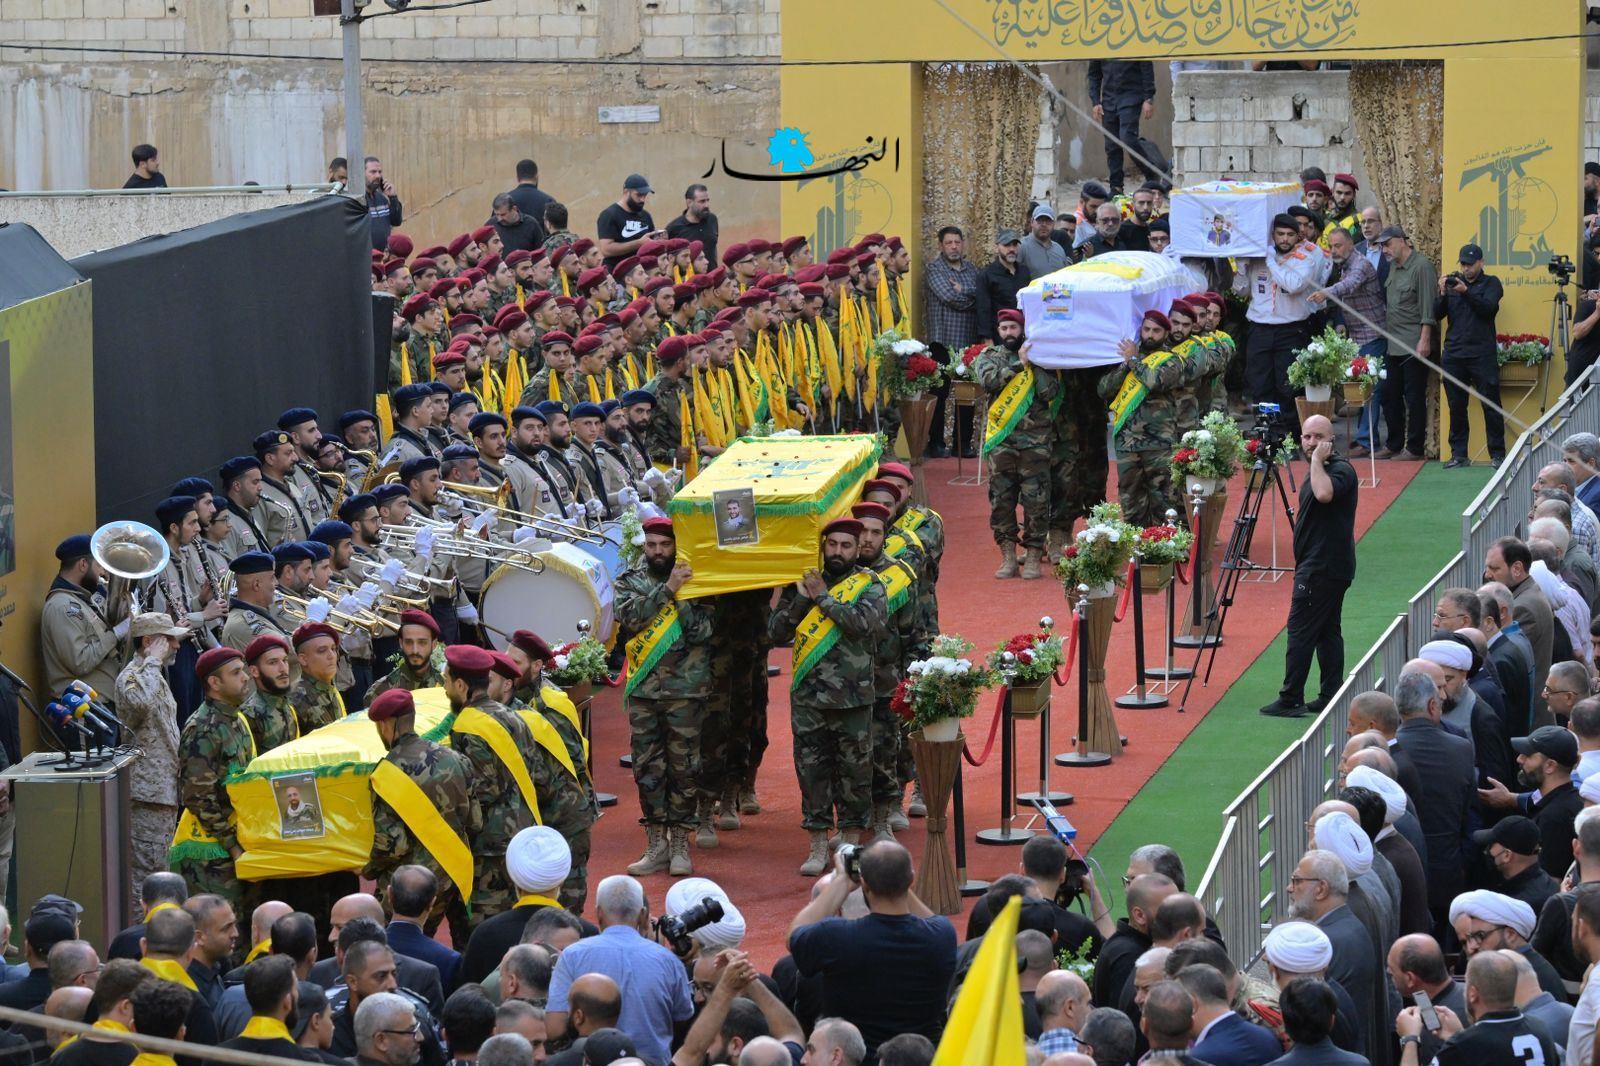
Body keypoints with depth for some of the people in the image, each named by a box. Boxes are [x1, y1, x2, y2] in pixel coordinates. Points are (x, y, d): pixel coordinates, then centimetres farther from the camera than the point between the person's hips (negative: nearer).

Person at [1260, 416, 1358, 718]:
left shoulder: (1341, 470, -15)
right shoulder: (1321, 469, 17)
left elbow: (1324, 493, -35)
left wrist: (1316, 460, -25)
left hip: (1322, 568, -11)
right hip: (1331, 568, 11)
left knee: (1301, 630, -9)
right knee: (1327, 631, 10)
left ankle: (1291, 700, -8)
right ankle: (1331, 696, 11)